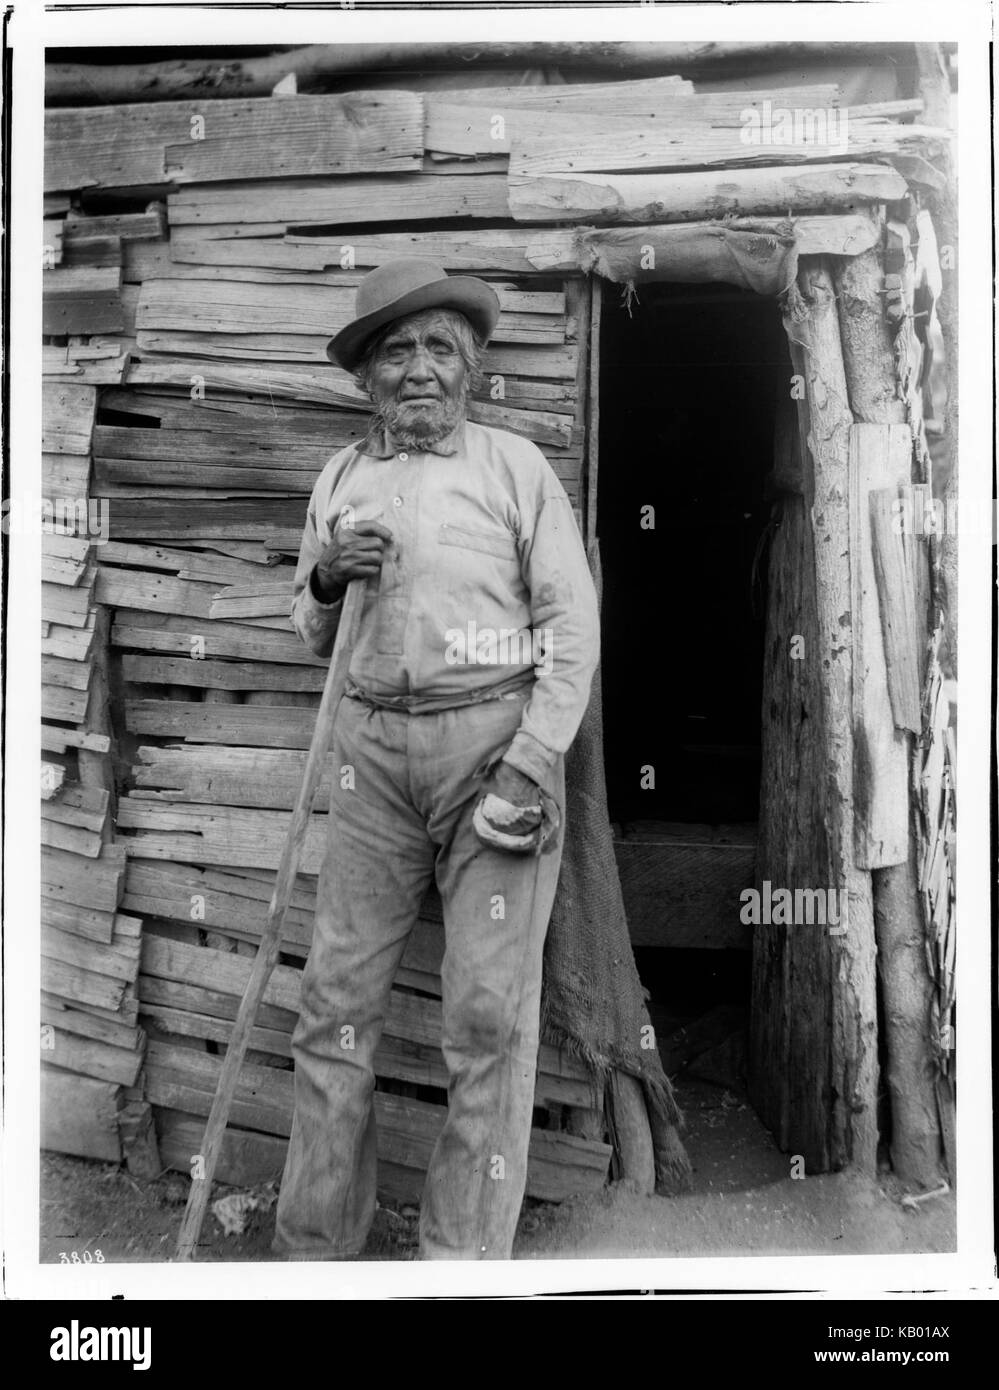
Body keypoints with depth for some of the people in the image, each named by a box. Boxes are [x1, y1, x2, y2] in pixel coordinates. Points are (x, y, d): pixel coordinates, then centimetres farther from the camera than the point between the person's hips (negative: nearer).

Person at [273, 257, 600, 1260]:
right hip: (375, 745, 4)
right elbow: (312, 638, 22)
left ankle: (465, 1257, 12)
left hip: (496, 736, -3)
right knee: (336, 998, 4)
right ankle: (312, 1244, 19)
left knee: (489, 1013, -2)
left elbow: (572, 623, -1)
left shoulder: (515, 466, 4)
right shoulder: (338, 479, 15)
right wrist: (325, 578, -1)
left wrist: (530, 763, -10)